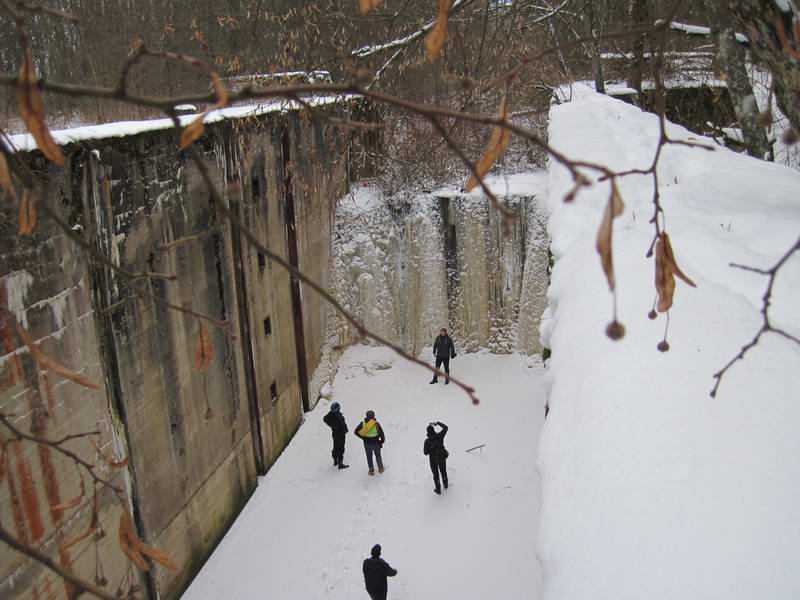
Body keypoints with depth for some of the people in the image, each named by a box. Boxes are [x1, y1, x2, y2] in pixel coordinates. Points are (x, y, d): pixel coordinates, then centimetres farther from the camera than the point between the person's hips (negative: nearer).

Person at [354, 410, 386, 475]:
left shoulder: (363, 424, -10)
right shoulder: (376, 424, -18)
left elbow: (356, 432, -6)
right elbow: (381, 434, -16)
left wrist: (363, 437, 4)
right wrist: (382, 440, 3)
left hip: (367, 443, 1)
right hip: (375, 443, -1)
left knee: (369, 457, 16)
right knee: (378, 456, 21)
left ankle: (371, 470, 20)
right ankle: (380, 468, 33)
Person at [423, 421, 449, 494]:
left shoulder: (427, 441, -23)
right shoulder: (439, 436, -18)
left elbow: (425, 453, -16)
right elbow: (445, 428, 0)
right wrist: (437, 423, 8)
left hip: (433, 460, -3)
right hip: (442, 458, 3)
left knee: (436, 474, 17)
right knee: (443, 471, 28)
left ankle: (438, 489, 31)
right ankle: (445, 485, 49)